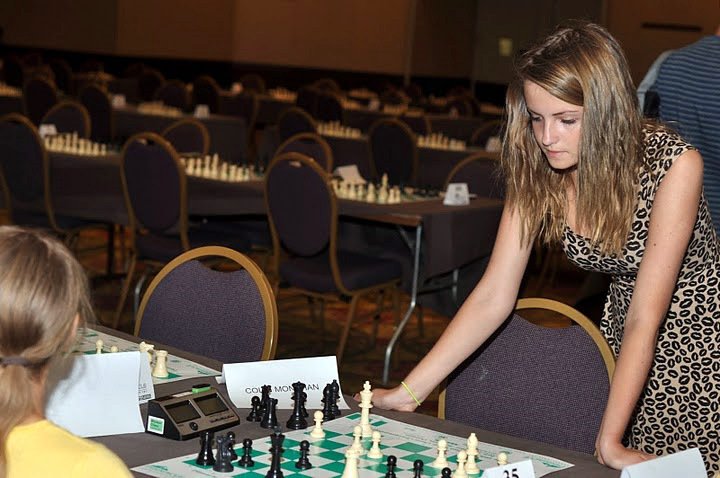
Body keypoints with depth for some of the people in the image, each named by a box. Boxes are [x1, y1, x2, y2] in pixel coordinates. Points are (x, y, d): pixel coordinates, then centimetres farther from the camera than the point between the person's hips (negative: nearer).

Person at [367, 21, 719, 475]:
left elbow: (646, 317, -28)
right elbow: (494, 297, -13)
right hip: (624, 339, 4)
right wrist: (408, 393, -19)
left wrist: (610, 441, -31)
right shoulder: (536, 170, -13)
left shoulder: (673, 164, -27)